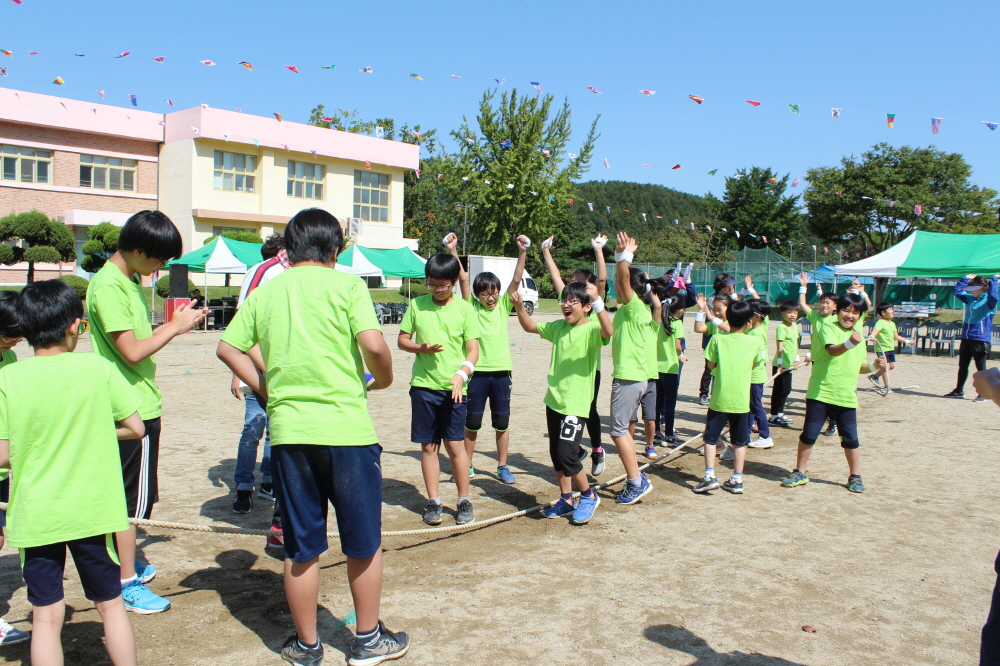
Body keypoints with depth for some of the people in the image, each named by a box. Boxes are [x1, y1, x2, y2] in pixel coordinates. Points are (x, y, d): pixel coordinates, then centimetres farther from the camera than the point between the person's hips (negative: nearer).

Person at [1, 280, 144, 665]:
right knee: (111, 604, 16)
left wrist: (33, 446, 11)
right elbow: (135, 428, -3)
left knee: (47, 616, 10)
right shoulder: (98, 368, -9)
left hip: (34, 517, 0)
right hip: (92, 512, 0)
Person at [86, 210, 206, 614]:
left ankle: (127, 565, 35)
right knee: (131, 500, 0)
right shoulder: (108, 286, -19)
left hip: (142, 405, 10)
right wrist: (176, 326, -14)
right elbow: (132, 351, -22)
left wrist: (175, 325, 3)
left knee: (134, 496, 21)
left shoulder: (130, 280, 11)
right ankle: (127, 583, 12)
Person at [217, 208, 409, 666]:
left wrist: (266, 389, 15)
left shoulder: (264, 292, 9)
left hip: (287, 430, 4)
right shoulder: (346, 285, -3)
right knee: (363, 542, 13)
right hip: (347, 428, -3)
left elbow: (227, 348, 9)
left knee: (301, 547, 14)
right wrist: (383, 379, 3)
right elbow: (373, 345, -15)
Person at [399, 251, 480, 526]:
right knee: (428, 445, 7)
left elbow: (473, 349, -4)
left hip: (453, 388, -2)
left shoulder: (464, 309, -1)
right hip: (423, 385, 2)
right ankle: (433, 501, 18)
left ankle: (464, 501, 16)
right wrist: (420, 348, -11)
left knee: (455, 444, 1)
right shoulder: (417, 305, 5)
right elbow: (402, 339, 10)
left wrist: (462, 374, -21)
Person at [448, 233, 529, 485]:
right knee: (471, 422, 7)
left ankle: (503, 466, 20)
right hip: (477, 372, -1)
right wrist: (453, 251, -15)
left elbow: (516, 280, -6)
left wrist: (522, 253, -17)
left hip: (501, 372, 1)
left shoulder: (503, 305, 4)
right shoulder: (471, 306, 1)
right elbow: (463, 278, -7)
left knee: (502, 423, 8)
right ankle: (467, 465, 22)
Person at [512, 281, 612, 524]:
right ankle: (566, 500, 28)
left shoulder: (592, 328, -11)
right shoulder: (558, 327, 9)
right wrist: (519, 306, 2)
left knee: (566, 455, -10)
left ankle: (589, 495, 14)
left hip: (576, 404, -7)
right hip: (553, 401, 7)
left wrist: (597, 301, -46)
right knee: (556, 454, 13)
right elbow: (530, 326, 19)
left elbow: (608, 331, -33)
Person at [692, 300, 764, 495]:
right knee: (739, 442, 13)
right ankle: (737, 480, 15)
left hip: (719, 399, -1)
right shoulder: (756, 341, -5)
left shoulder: (718, 339, -8)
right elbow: (755, 364, 9)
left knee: (710, 439, 10)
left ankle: (710, 476, 0)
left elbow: (710, 365, -1)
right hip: (741, 401, 1)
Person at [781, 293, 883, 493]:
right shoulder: (829, 327, -5)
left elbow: (859, 366, 22)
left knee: (850, 438, 5)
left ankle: (855, 476, 22)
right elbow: (832, 350, -26)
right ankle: (800, 473, 16)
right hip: (821, 392, -4)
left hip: (846, 396, 4)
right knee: (809, 433, 1)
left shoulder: (858, 336, 13)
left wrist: (874, 366, 3)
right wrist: (849, 343, -44)